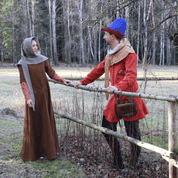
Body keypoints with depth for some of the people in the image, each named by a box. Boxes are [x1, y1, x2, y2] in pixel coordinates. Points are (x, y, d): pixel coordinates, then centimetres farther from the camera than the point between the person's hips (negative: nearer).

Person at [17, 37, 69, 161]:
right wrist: (27, 98, -18)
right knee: (34, 123, 2)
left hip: (45, 94, 5)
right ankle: (33, 152, 14)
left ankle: (49, 150, 21)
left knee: (47, 121, 10)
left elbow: (51, 73, 9)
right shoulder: (23, 63, -5)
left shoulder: (42, 59, 7)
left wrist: (62, 80, -6)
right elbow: (23, 82, -9)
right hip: (33, 96, -4)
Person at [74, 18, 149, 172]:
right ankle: (118, 164, 24)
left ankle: (133, 166, 15)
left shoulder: (129, 53, -13)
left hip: (128, 98, -9)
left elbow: (131, 76, -26)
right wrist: (82, 82, 26)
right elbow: (98, 70, 24)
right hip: (116, 99, 9)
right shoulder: (111, 54, 15)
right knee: (107, 128, 12)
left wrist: (118, 87, -43)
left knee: (133, 133, 1)